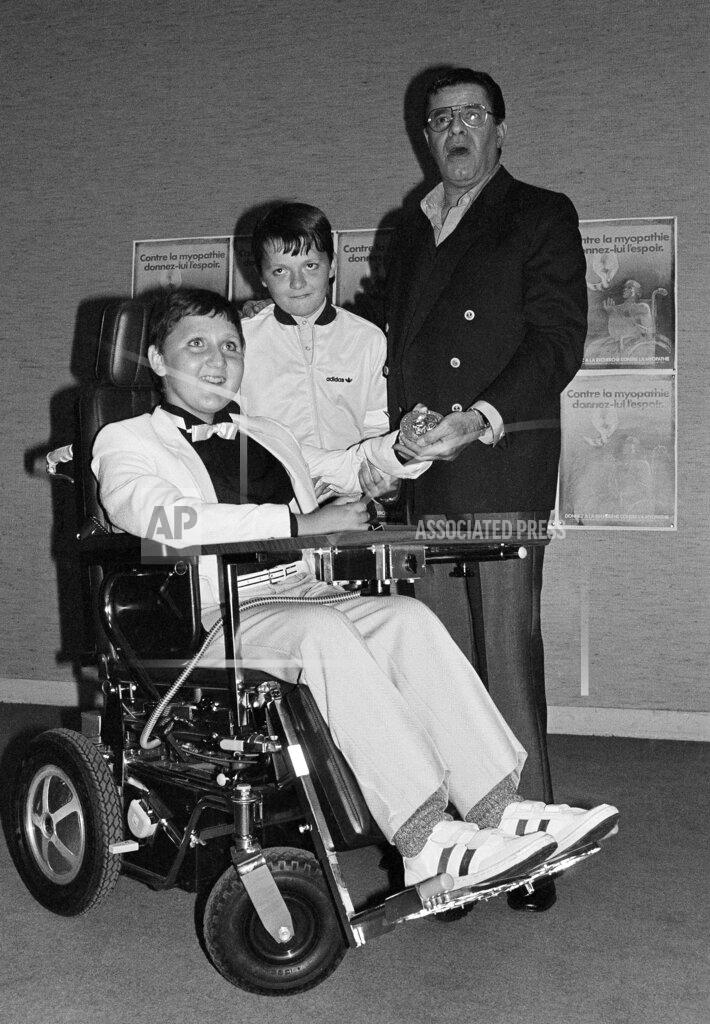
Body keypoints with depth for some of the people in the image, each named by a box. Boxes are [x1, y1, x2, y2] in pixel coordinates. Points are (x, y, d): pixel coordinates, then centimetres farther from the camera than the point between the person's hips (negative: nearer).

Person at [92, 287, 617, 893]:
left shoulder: (267, 436, 28)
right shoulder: (126, 440, 6)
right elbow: (169, 520, -15)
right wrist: (302, 524, -19)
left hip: (302, 593, 6)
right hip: (210, 620, -6)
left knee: (407, 616, -22)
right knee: (322, 630, -34)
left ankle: (497, 807, -26)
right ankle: (425, 840, -35)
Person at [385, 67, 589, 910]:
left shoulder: (540, 216, 8)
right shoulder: (410, 232, 25)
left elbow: (558, 340, -3)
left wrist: (483, 419, -16)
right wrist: (391, 441, 5)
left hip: (504, 467, -5)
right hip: (422, 475, 5)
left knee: (507, 654, -8)